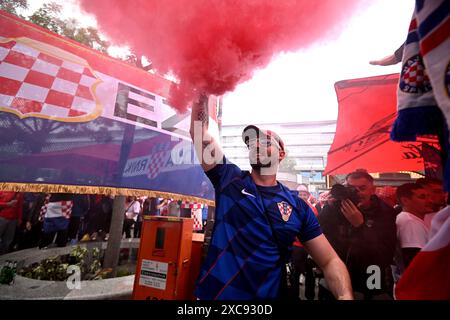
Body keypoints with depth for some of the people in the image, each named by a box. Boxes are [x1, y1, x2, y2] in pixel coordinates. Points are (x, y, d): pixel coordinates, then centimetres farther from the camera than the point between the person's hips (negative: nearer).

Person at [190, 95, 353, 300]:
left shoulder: (297, 206, -4)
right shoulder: (230, 179, -5)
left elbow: (330, 261, -3)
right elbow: (199, 134, -11)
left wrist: (345, 295, -21)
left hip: (268, 295, 1)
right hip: (215, 293, 0)